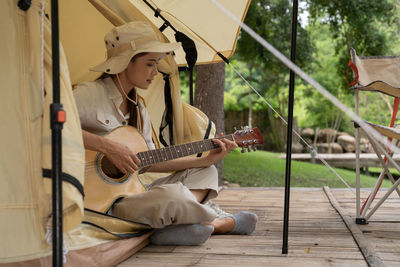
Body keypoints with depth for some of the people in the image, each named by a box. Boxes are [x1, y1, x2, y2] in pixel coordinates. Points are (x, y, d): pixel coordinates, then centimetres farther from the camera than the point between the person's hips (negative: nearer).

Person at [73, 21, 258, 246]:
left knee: (205, 172, 11)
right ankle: (224, 223, -2)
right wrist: (107, 146, -30)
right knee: (171, 195, -34)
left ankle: (179, 226, -19)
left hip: (128, 191, 9)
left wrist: (207, 159, 12)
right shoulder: (90, 94, -11)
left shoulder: (138, 109, 14)